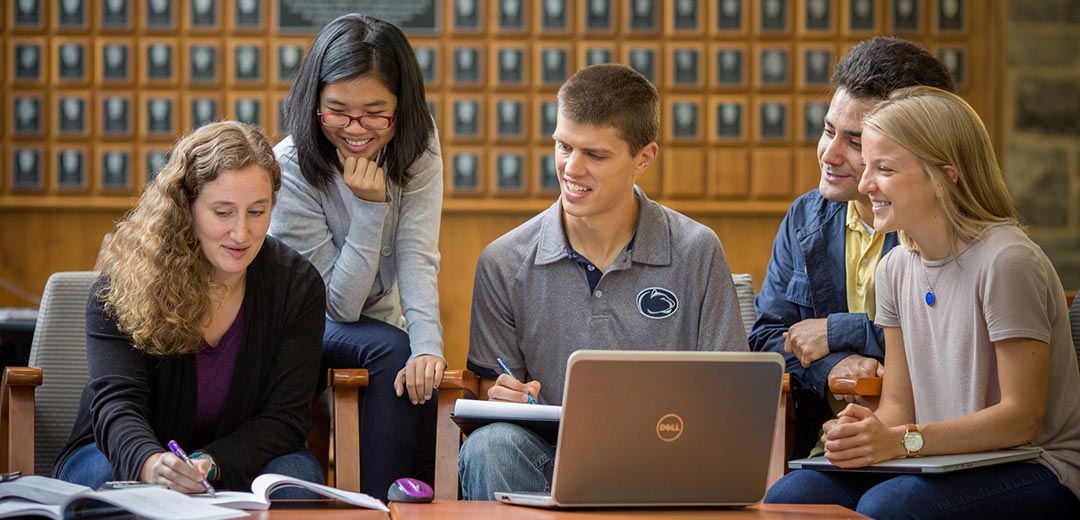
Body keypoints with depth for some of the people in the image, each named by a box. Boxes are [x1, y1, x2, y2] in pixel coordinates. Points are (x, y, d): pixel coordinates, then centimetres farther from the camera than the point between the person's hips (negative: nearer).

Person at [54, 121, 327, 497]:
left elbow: (285, 416, -10)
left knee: (298, 475, -30)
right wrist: (150, 464, -51)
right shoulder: (125, 279, -15)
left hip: (235, 462, 2)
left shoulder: (297, 285, -7)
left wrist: (210, 464, -31)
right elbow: (117, 403, -26)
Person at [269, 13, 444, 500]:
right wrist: (371, 206, -32)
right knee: (390, 348, -31)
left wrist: (427, 346, -38)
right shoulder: (291, 167, -23)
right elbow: (340, 303, -21)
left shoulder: (417, 147, -13)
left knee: (417, 373, -28)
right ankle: (384, 504, -27)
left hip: (374, 326, 4)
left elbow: (417, 257, -21)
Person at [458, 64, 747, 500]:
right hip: (547, 457, 2)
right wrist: (504, 398, -13)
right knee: (486, 447, -34)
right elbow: (491, 385, 12)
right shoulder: (503, 264, 6)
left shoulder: (696, 254, 3)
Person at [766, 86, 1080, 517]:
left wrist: (902, 441, -25)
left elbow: (1021, 417, -16)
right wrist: (870, 431, -15)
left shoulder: (1006, 262, -15)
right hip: (942, 467, 6)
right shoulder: (896, 268, 9)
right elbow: (899, 404, 10)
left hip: (1040, 473, -6)